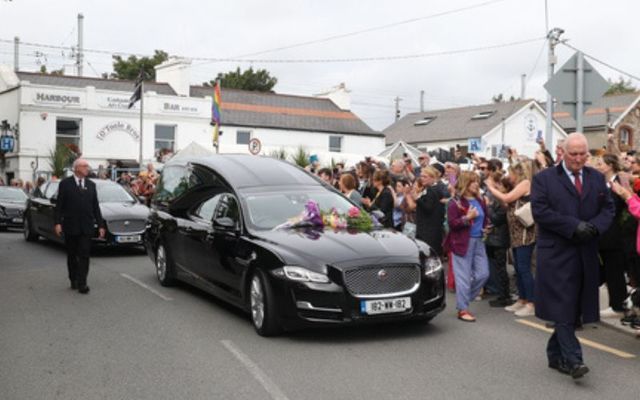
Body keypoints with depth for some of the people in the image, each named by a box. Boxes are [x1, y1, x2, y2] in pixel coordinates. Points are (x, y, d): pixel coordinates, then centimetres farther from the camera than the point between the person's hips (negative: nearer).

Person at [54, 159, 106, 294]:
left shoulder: (91, 185, 10)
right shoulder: (65, 184, 0)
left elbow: (96, 206, 10)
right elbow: (59, 205, -2)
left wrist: (100, 225, 6)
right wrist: (57, 222, -11)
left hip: (86, 227, 2)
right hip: (70, 227, -1)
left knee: (84, 256, -4)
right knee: (72, 256, 10)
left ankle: (82, 283, -5)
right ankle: (73, 280, 24)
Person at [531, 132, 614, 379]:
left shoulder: (597, 179, 13)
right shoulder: (544, 179, -2)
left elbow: (608, 208, 12)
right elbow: (540, 211, -11)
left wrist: (594, 227, -9)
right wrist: (574, 226, -16)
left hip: (586, 255, 5)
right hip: (556, 254, -5)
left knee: (575, 309, 9)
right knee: (562, 307, -9)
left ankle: (555, 354, 23)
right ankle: (572, 360, -6)